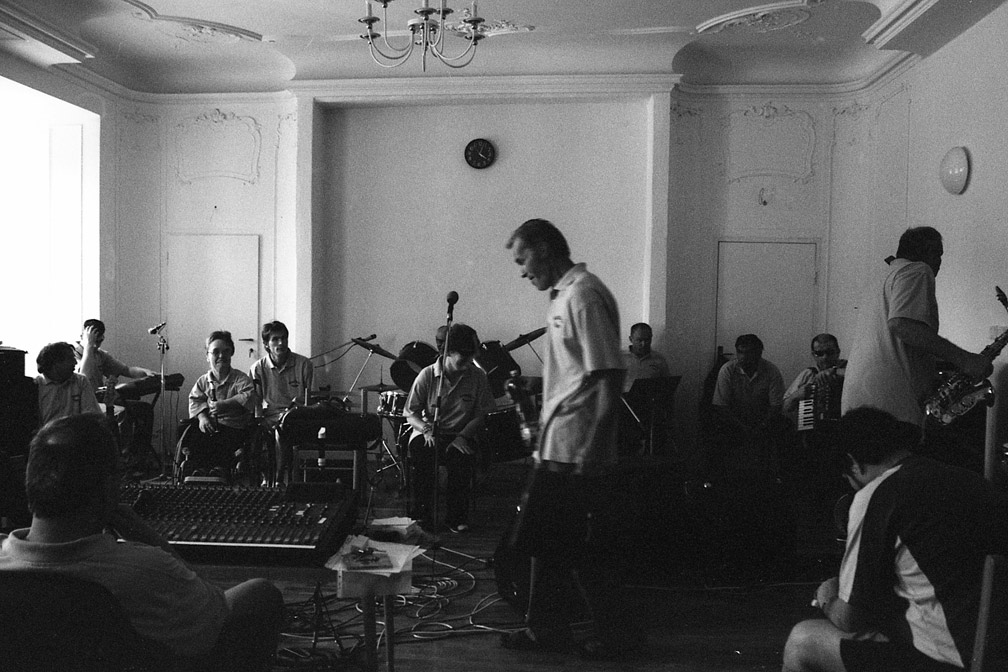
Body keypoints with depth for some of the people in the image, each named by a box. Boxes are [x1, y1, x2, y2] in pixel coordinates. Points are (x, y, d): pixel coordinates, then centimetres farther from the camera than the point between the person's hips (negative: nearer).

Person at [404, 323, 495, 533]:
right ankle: (424, 513, -13)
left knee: (461, 459, -31)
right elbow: (411, 414, -2)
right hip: (428, 433, 0)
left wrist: (462, 436, -17)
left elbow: (480, 415, 0)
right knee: (421, 453, -32)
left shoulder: (478, 377, -4)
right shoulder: (427, 375, -6)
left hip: (461, 435, 0)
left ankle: (456, 516, -13)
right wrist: (426, 429, -22)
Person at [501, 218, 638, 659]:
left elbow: (609, 377, -20)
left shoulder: (583, 295, -15)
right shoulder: (563, 296, 14)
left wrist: (592, 454, -22)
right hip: (557, 450, 10)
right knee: (547, 543, 16)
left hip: (578, 456, -10)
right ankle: (547, 630, 29)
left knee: (586, 549, 2)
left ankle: (617, 632, 20)